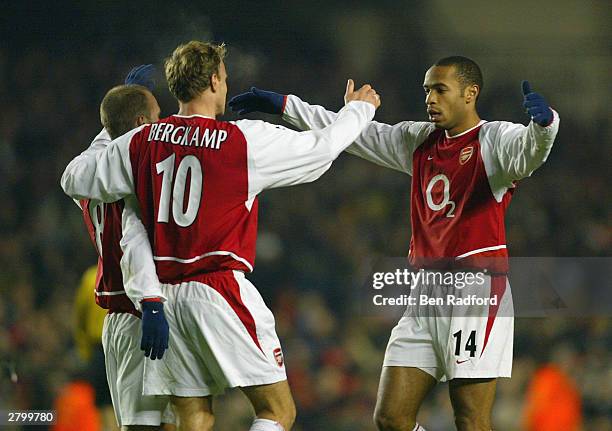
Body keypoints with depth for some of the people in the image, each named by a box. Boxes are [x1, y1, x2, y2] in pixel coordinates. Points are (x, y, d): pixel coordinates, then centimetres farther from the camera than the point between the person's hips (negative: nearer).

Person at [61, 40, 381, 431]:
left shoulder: (142, 142, 5)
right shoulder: (245, 140, -6)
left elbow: (75, 181, 14)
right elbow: (322, 148, 5)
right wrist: (359, 108, 25)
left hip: (165, 294, 5)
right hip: (221, 288, -5)